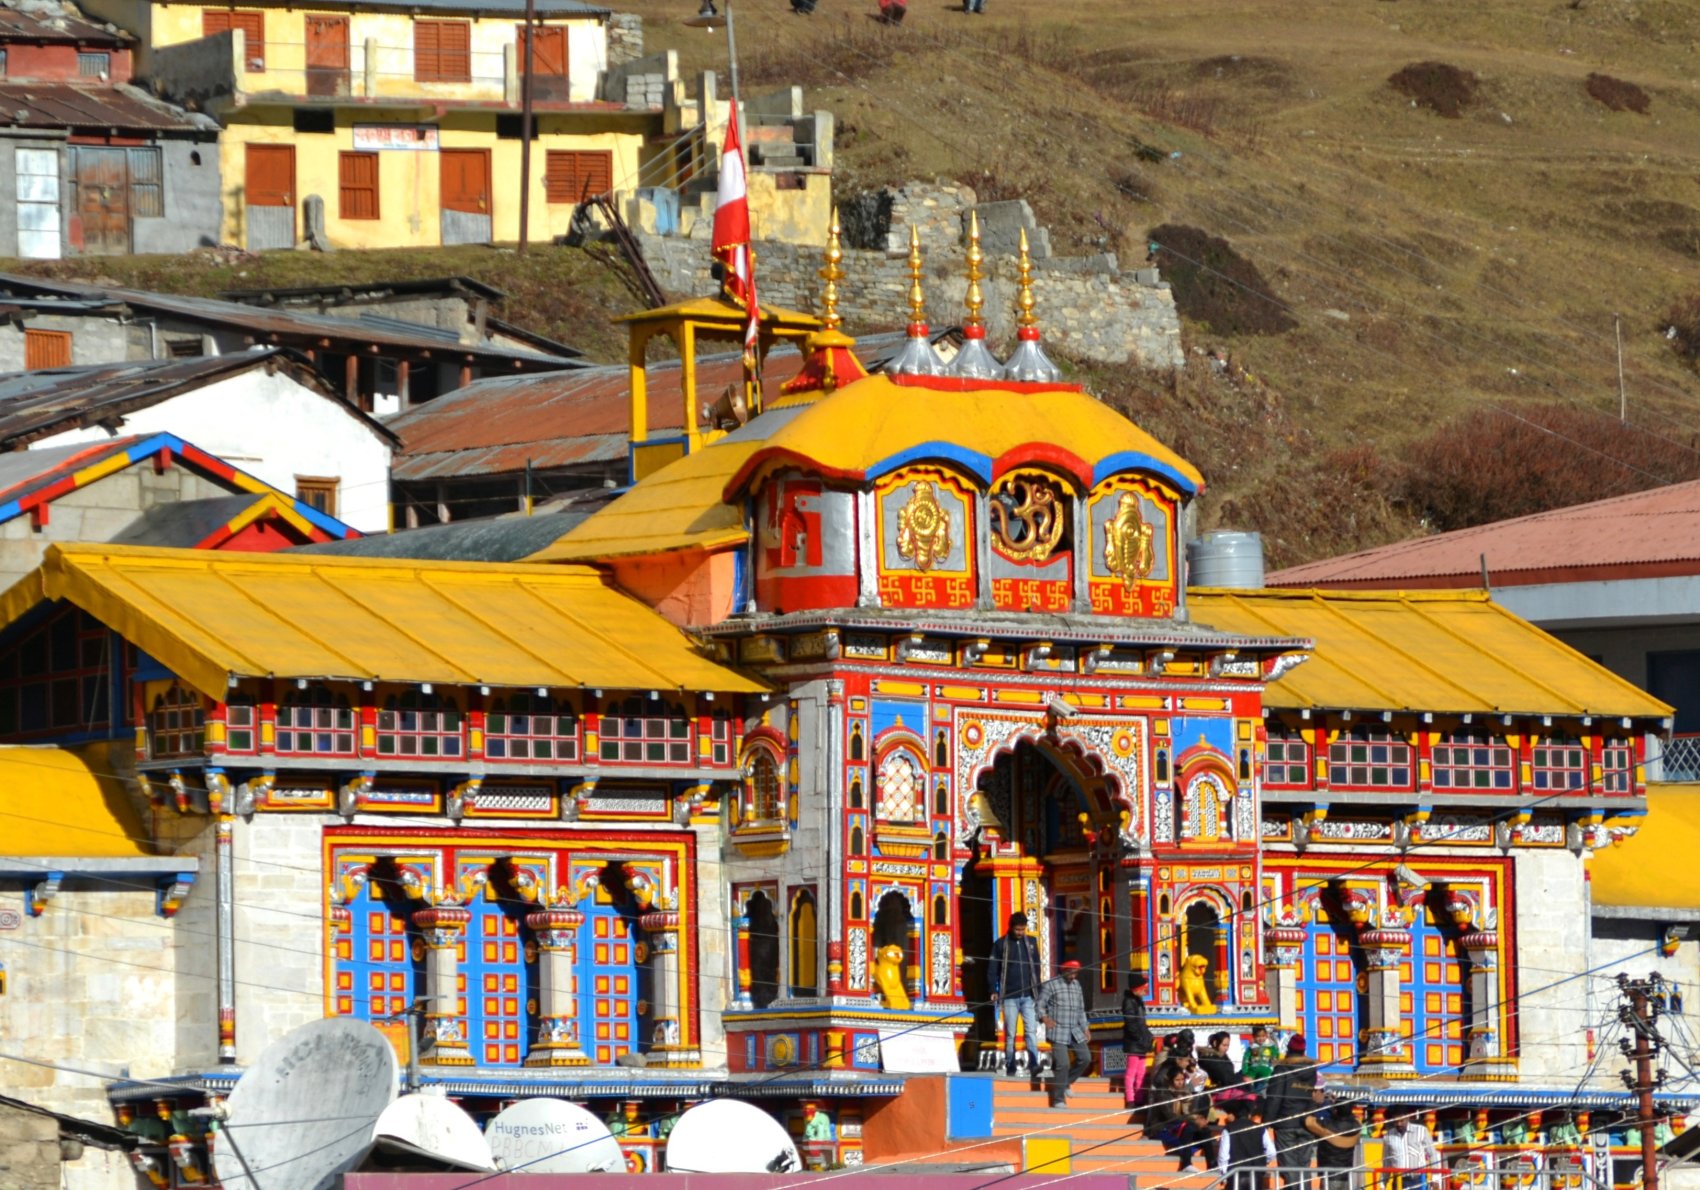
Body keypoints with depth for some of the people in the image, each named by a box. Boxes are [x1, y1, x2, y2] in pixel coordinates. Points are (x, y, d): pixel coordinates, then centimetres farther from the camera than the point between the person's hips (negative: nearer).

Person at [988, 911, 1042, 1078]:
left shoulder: (1031, 943, 12)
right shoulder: (1001, 945, 3)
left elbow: (1037, 968, 17)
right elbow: (993, 970, 2)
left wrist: (1038, 992, 12)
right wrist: (994, 991, -8)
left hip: (1028, 996, 2)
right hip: (1009, 997, -2)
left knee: (1032, 1030, -10)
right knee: (1010, 1033, 0)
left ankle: (1033, 1064, -17)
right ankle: (1010, 1068, 4)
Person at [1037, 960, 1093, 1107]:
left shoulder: (1076, 985, 15)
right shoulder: (1051, 985, -5)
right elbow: (1040, 1004, -6)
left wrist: (1085, 1028, 17)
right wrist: (1044, 1017, -24)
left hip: (1075, 1031, 7)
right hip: (1058, 1031, -7)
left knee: (1085, 1058, 2)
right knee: (1063, 1064, -12)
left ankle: (1065, 1083, 21)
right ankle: (1058, 1099, -4)